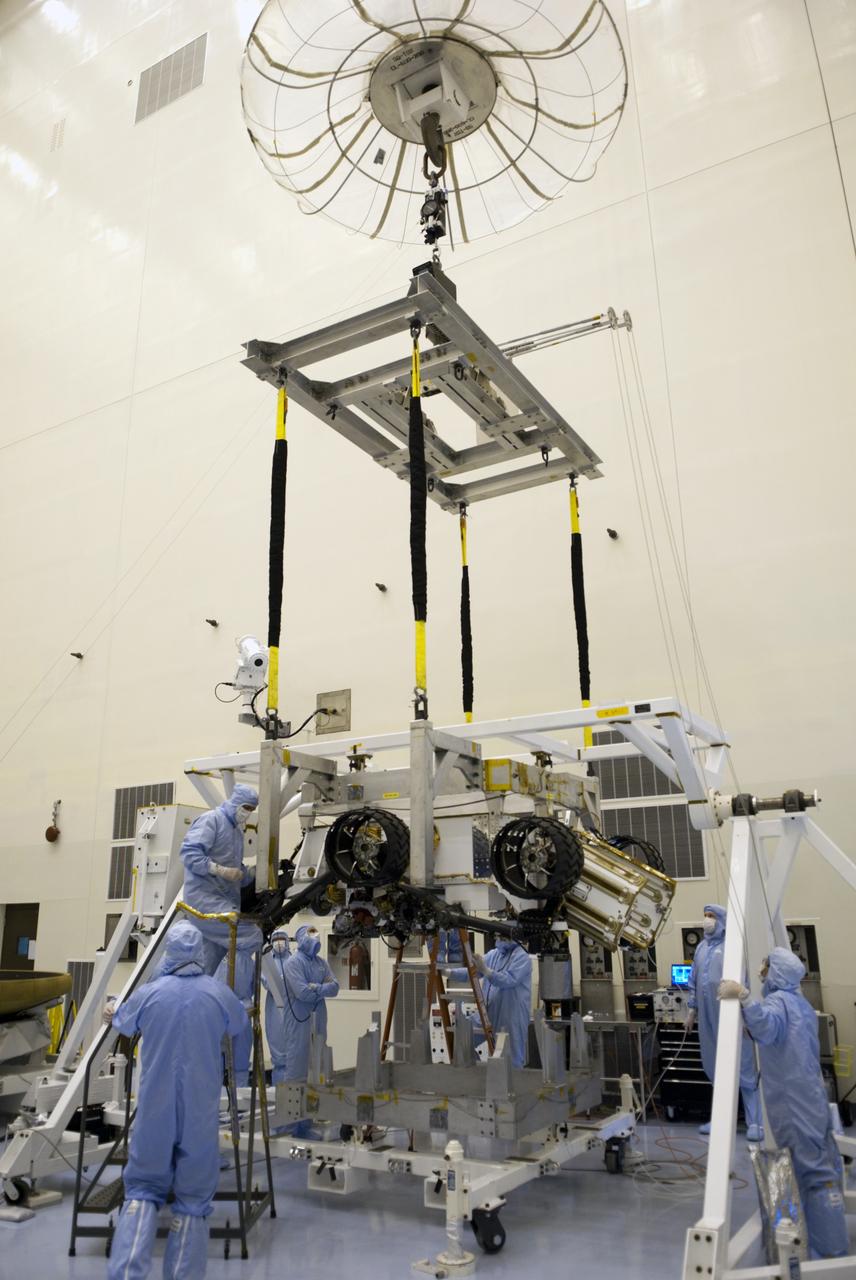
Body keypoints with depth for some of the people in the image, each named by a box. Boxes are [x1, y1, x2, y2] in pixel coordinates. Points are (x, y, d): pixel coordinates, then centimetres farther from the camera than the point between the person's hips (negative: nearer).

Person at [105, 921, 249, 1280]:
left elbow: (122, 1022, 17)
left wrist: (111, 1013, 42)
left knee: (143, 1187, 13)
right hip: (201, 1109, 0)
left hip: (155, 1107, 1)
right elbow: (240, 1025, 15)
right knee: (193, 1195, 10)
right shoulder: (219, 993, -7)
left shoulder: (149, 993, -6)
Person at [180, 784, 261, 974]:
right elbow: (189, 852, -17)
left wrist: (252, 873, 8)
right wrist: (219, 870, -24)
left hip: (226, 902, 9)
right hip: (205, 897, -9)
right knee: (251, 936, -21)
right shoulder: (211, 819, -5)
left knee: (210, 966, 7)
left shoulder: (237, 831, 22)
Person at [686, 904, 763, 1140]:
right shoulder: (701, 947, 14)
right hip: (708, 1019, 7)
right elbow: (694, 981, 19)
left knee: (744, 1069, -2)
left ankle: (755, 1123, 4)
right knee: (716, 1070, 13)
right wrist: (692, 1010, 18)